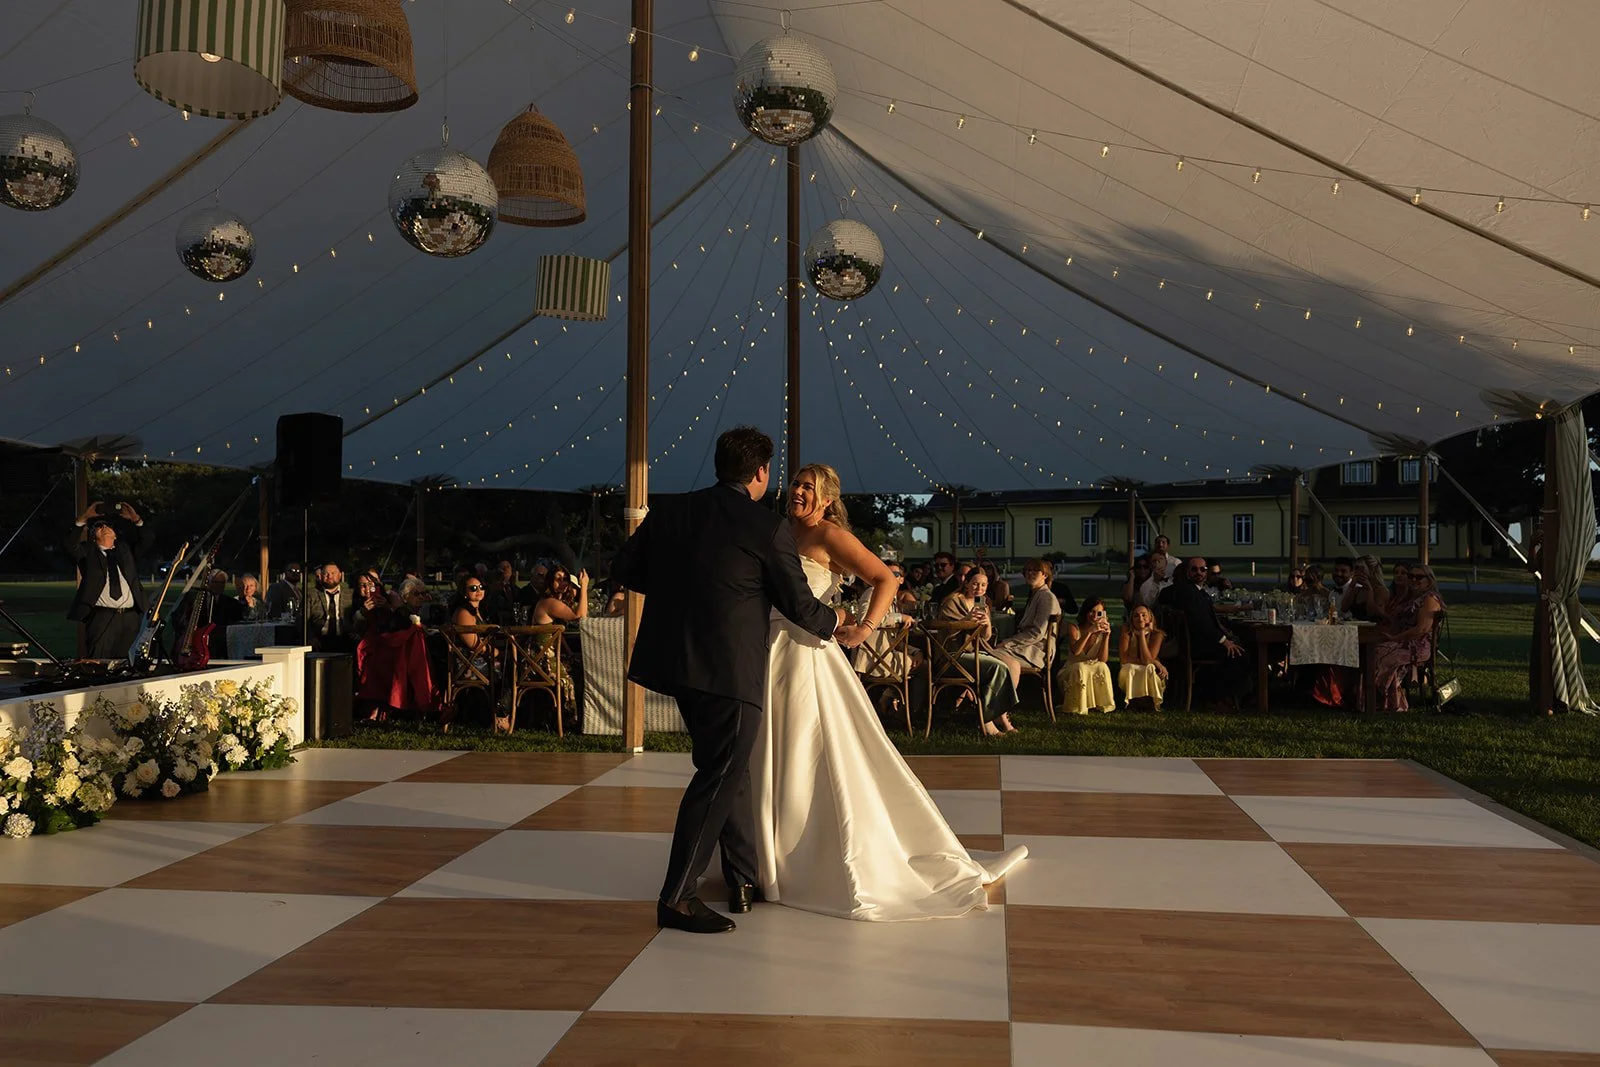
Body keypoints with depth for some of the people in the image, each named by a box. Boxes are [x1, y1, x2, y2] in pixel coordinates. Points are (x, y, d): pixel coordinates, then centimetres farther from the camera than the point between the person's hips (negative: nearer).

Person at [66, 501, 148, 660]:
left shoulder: (125, 548, 21)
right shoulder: (88, 552, 12)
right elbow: (70, 546, -6)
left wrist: (136, 520, 0)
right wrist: (82, 520, -10)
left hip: (131, 617, 2)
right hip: (102, 617, -2)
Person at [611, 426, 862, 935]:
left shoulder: (668, 510, 6)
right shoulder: (769, 526, -9)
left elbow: (624, 568, 10)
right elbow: (799, 605, -4)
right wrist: (837, 623, 17)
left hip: (679, 661, 7)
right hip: (730, 669, -7)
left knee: (728, 768, 19)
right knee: (720, 776, 2)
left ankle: (746, 879, 30)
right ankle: (677, 897, 4)